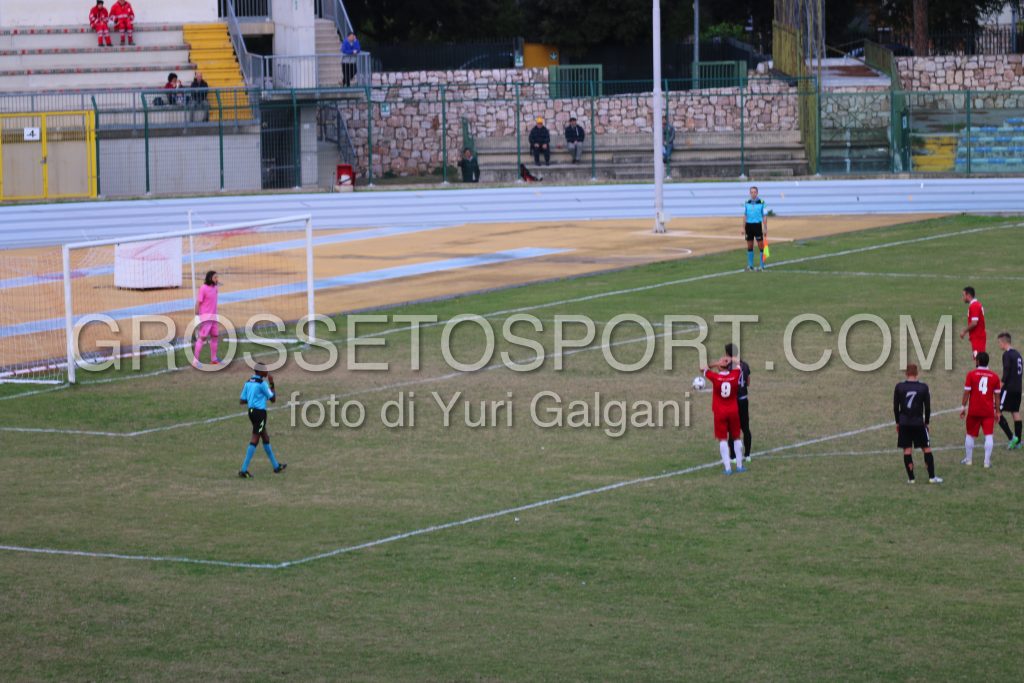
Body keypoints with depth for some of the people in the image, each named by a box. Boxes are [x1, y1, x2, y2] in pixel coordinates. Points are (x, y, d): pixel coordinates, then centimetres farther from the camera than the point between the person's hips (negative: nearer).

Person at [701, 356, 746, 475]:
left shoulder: (715, 377, -16)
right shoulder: (735, 375, -7)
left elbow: (703, 369, 0)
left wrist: (716, 364, -5)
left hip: (720, 412, -3)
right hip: (733, 411, 3)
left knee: (723, 439, 1)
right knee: (736, 437, 14)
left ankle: (727, 467, -6)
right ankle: (739, 465, 19)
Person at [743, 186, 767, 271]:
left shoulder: (761, 202, -3)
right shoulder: (747, 203, 7)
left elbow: (764, 216, -2)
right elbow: (745, 216, 12)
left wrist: (765, 228, -6)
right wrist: (743, 228, 7)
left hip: (757, 225, -3)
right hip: (749, 225, 3)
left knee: (760, 245, -4)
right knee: (749, 246, 7)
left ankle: (762, 265, 1)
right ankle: (750, 265, 14)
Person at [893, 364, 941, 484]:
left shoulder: (899, 387, -3)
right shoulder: (923, 387, -4)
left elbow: (895, 407, 2)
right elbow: (927, 407, 0)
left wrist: (898, 422, 14)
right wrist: (926, 422, 12)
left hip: (904, 423, 1)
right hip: (919, 423, -1)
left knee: (907, 450, 5)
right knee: (927, 449, 7)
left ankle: (911, 478, 4)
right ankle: (932, 477, 6)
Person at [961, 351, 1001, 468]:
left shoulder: (971, 374, -5)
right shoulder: (994, 376, 0)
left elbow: (966, 392, -6)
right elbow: (997, 396, 3)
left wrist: (963, 407, 3)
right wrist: (997, 411, 11)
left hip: (974, 410, 0)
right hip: (988, 411, 0)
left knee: (970, 435, 14)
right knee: (988, 435, 0)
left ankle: (968, 459, 22)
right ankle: (987, 461, -5)